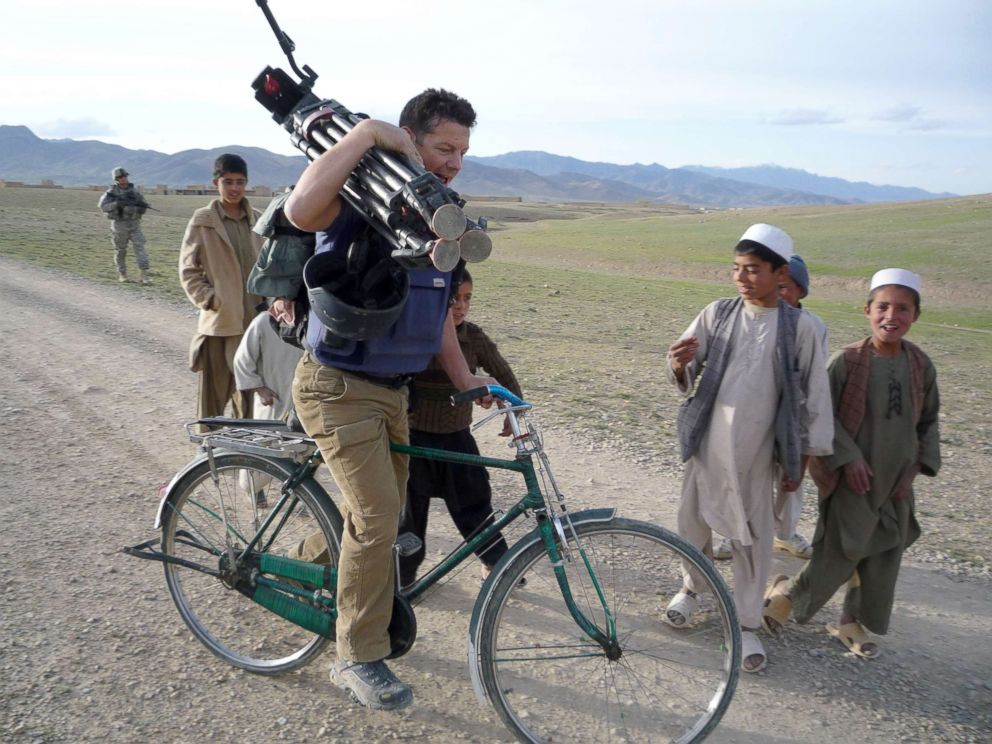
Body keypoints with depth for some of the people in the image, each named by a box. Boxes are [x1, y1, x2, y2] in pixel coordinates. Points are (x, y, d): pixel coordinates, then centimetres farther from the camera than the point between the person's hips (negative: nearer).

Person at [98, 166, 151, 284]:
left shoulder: (134, 191, 6)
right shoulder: (111, 192, -1)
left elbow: (144, 207, 5)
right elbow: (103, 206, -13)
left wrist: (133, 208, -15)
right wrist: (116, 203, -27)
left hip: (134, 224, 1)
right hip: (119, 225, -1)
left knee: (139, 247, -11)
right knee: (120, 250, 8)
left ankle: (144, 275, -16)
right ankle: (122, 274, 23)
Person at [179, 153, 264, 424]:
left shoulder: (257, 220, 8)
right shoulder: (202, 221, -3)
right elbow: (188, 270, -1)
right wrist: (210, 300, -11)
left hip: (255, 320, 4)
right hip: (219, 321, -4)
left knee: (250, 394, 14)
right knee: (213, 393, 3)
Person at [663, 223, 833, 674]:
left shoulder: (799, 327, -6)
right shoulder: (717, 314, -3)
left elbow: (814, 395, 0)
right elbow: (684, 377, -3)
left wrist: (802, 458, 1)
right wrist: (679, 365, -28)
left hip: (755, 452, -2)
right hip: (706, 443, 2)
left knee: (752, 538, 7)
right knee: (693, 521, 15)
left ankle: (746, 625, 25)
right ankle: (691, 588, 42)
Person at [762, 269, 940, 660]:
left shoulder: (921, 366, 0)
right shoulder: (846, 360, -14)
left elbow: (929, 420, 11)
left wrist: (923, 460, 1)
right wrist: (849, 457, -15)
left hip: (896, 481, 5)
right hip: (851, 478, -5)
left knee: (882, 559, 13)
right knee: (841, 553, -1)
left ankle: (852, 623, 32)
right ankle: (787, 594, 25)